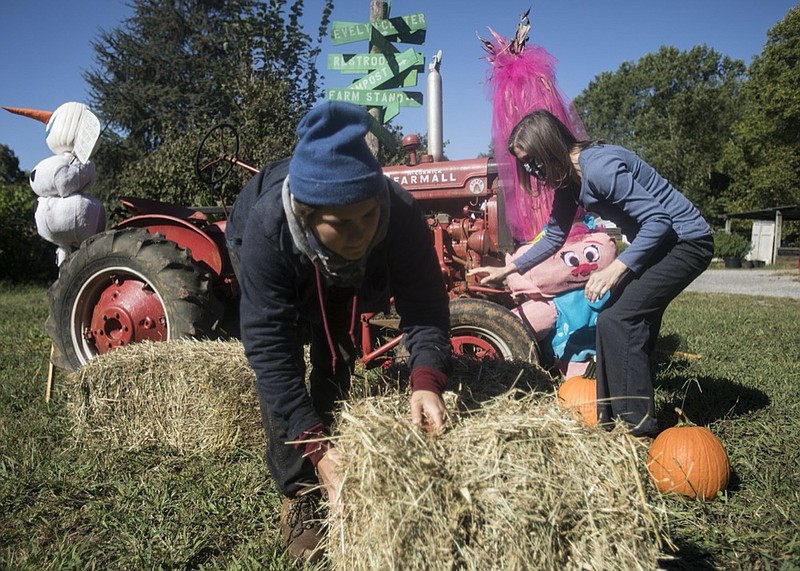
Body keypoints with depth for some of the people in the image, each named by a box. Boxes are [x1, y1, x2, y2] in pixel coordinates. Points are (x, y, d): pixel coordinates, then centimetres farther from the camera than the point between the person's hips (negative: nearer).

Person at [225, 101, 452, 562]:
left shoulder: (401, 214, -40)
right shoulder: (266, 228, -45)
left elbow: (424, 305, -35)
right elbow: (269, 347, -43)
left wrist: (427, 380, -55)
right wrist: (316, 448, -49)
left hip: (340, 274, 2)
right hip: (270, 262, -2)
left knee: (337, 362, 3)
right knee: (283, 371, -14)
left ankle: (334, 479, 25)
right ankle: (299, 498, 2)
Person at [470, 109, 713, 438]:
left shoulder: (599, 167, -27)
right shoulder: (568, 180, 2)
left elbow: (658, 220, -26)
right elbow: (554, 237, 13)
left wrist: (617, 268, -32)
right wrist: (507, 269, 11)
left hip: (685, 240, -10)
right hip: (654, 243, 10)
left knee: (616, 319, -15)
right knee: (632, 320, 12)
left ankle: (637, 428, -6)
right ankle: (616, 418, 24)